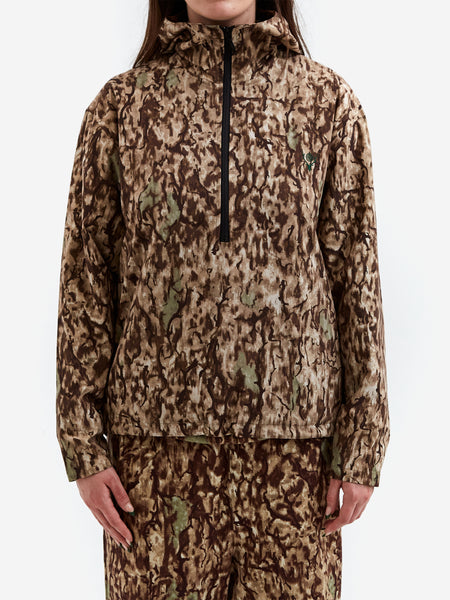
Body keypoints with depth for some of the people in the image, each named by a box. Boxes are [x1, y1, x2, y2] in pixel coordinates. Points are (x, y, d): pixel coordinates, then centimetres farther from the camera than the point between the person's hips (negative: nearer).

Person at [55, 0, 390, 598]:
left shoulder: (328, 99, 5)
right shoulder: (122, 102, 5)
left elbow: (358, 278, 3)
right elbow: (85, 276, 4)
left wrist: (361, 444, 0)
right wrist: (84, 445, 0)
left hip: (293, 436, 0)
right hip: (157, 441, 0)